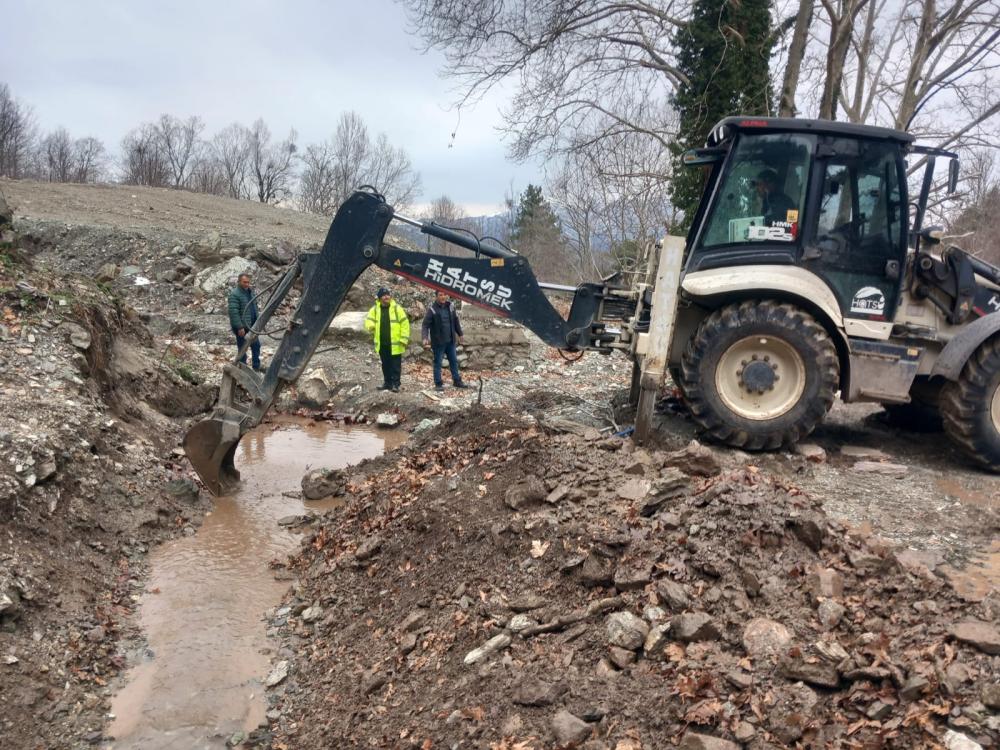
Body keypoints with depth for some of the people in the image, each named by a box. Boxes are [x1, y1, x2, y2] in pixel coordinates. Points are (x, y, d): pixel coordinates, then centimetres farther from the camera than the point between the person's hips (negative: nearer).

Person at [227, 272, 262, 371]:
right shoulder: (235, 294, -18)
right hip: (241, 327, -8)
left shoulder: (250, 291, 9)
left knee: (256, 345, 16)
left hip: (252, 326, 8)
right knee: (242, 349, 2)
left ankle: (256, 367, 29)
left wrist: (257, 321, 16)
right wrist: (239, 327, -25)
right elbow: (233, 312, -23)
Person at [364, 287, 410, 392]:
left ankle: (395, 384, 8)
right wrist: (370, 326, -15)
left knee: (396, 365, 0)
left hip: (395, 343, -4)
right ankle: (387, 383, 26)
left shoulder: (397, 308, -7)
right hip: (382, 344, 4)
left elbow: (405, 324, -7)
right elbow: (369, 320, 10)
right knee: (385, 365, 15)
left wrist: (404, 339, -12)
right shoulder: (375, 309, 5)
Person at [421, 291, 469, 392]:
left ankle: (457, 381, 26)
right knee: (437, 363, 3)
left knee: (454, 361, 14)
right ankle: (438, 384, 12)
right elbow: (425, 325, -16)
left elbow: (456, 321, 16)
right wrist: (424, 338, -29)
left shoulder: (450, 307, 3)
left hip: (450, 341, 6)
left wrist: (460, 334, 23)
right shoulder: (432, 309, -13)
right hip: (438, 342, -5)